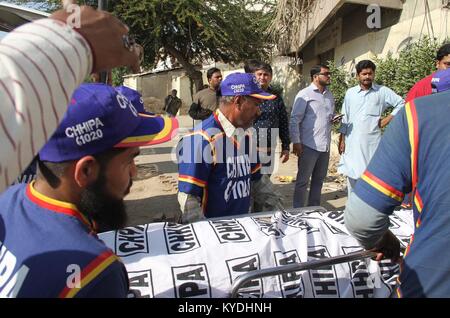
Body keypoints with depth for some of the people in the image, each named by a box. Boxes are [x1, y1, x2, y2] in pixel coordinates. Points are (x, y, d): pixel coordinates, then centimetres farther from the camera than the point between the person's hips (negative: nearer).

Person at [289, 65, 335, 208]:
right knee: (302, 181, 2)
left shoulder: (330, 95, 15)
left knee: (319, 180, 14)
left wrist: (334, 119, 1)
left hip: (325, 146, 7)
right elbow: (295, 120, -9)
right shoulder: (304, 94, -6)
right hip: (309, 146, -7)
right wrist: (296, 142, -14)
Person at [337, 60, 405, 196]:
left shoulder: (382, 91, 3)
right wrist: (342, 140, 6)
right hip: (351, 142, 2)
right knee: (351, 175, 8)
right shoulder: (350, 93, 9)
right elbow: (345, 118, 9)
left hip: (372, 142, -2)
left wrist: (388, 119, -2)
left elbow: (401, 104, 8)